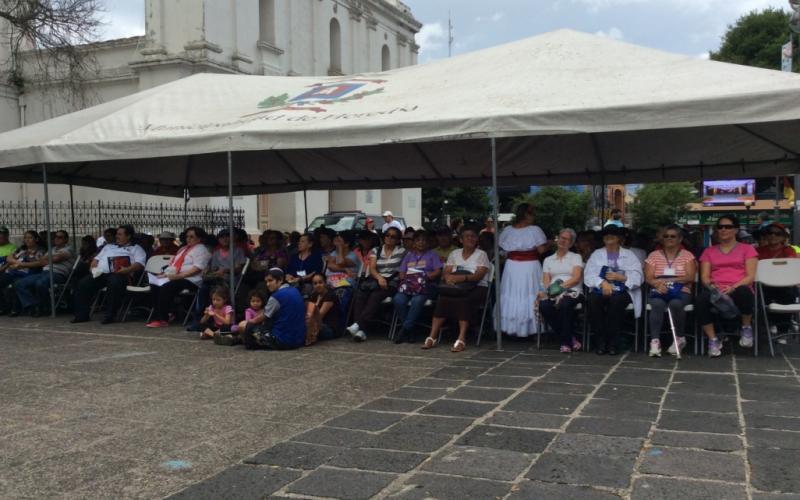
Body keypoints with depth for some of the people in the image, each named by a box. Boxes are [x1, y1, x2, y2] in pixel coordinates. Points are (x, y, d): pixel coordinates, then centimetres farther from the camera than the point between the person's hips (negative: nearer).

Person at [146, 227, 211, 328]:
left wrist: (178, 276, -20)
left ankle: (162, 319, -27)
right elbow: (173, 264, 28)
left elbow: (197, 268, -12)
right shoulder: (184, 249, 31)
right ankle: (158, 317, -20)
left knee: (166, 288, -31)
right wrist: (165, 274, 7)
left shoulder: (201, 250, 3)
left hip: (190, 280, -8)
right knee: (154, 286, -18)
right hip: (174, 277, 8)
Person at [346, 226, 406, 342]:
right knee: (360, 295, -29)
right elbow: (372, 269, 6)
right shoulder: (376, 250, 18)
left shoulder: (401, 251, 11)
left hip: (392, 282, -3)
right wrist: (379, 278, -16)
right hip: (376, 279, 3)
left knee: (375, 296, -34)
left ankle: (357, 325, -41)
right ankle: (360, 330, -37)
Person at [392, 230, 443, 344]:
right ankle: (409, 331, -20)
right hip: (407, 285, 3)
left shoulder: (432, 255, 20)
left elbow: (438, 271, 6)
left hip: (424, 286, -3)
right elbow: (401, 274, 20)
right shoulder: (409, 255, 29)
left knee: (417, 301, -36)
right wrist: (408, 278, -3)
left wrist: (426, 277, -12)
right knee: (398, 300, -30)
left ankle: (405, 329, -25)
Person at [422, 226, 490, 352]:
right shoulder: (454, 253, 17)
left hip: (477, 288, -3)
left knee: (464, 300, -36)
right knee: (443, 299, -28)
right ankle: (432, 337, -31)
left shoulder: (481, 254, 4)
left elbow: (479, 275, -11)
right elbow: (446, 273, 7)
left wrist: (461, 277, -28)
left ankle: (461, 339, -41)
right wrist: (449, 278, -19)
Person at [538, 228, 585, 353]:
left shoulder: (576, 257, 14)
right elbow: (546, 281, 10)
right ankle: (571, 338, -18)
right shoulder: (548, 260, 22)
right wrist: (544, 291, -14)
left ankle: (566, 342, -21)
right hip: (553, 294, 2)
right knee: (543, 306, -32)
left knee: (563, 304, -38)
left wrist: (561, 286, -17)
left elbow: (576, 278, -2)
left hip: (572, 292, -2)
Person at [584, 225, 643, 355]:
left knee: (616, 301, -35)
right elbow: (588, 276, 5)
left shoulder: (629, 255, 18)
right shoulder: (596, 254, 21)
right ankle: (601, 340, -24)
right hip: (601, 289, 1)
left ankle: (612, 342, -25)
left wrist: (620, 277, -12)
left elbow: (637, 278, 5)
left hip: (622, 290, -1)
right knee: (593, 300, -33)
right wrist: (603, 283, -14)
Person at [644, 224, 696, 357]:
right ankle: (655, 341, -36)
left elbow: (690, 277, -3)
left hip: (681, 292, -1)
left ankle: (680, 338, -13)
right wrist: (658, 283, -21)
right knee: (657, 305, -35)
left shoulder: (687, 255, 11)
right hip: (659, 292, 1)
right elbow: (648, 278, 3)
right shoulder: (654, 255, 13)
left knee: (675, 304, -36)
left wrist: (667, 280, -14)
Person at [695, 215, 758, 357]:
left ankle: (746, 328, -12)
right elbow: (704, 277, 11)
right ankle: (713, 340, -23)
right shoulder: (709, 251, 22)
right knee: (701, 300, -36)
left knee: (743, 292, -41)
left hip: (738, 290, -1)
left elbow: (750, 276, 3)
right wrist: (711, 285, -14)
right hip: (716, 292, 1)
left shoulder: (747, 249, 16)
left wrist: (733, 287, -16)